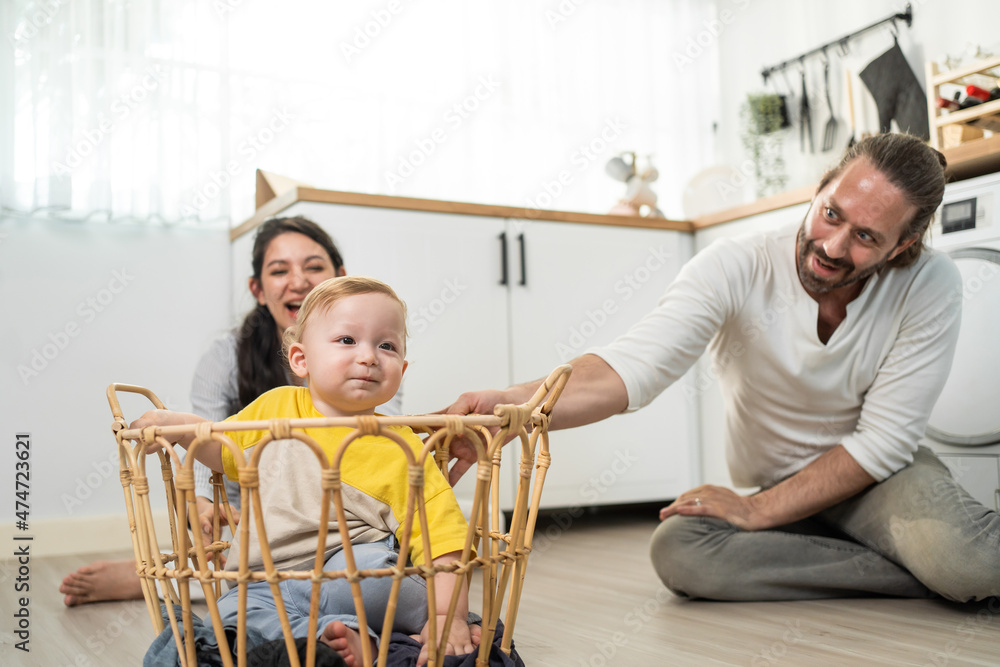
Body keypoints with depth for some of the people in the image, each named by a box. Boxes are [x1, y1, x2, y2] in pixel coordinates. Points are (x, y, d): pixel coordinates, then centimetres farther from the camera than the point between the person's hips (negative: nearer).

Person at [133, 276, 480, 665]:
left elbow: (442, 541, -9)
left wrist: (449, 616, -23)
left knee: (369, 564, -36)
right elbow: (223, 451, 27)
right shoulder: (276, 408, 7)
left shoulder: (403, 451, -4)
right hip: (266, 582, 4)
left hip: (359, 571, -3)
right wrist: (177, 425, 9)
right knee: (231, 613, -28)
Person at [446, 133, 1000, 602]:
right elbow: (636, 363, -35)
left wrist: (755, 511, -21)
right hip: (773, 485, 4)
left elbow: (883, 440, -16)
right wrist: (512, 406, -53)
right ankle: (928, 576, -17)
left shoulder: (929, 287, -19)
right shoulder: (739, 267, -21)